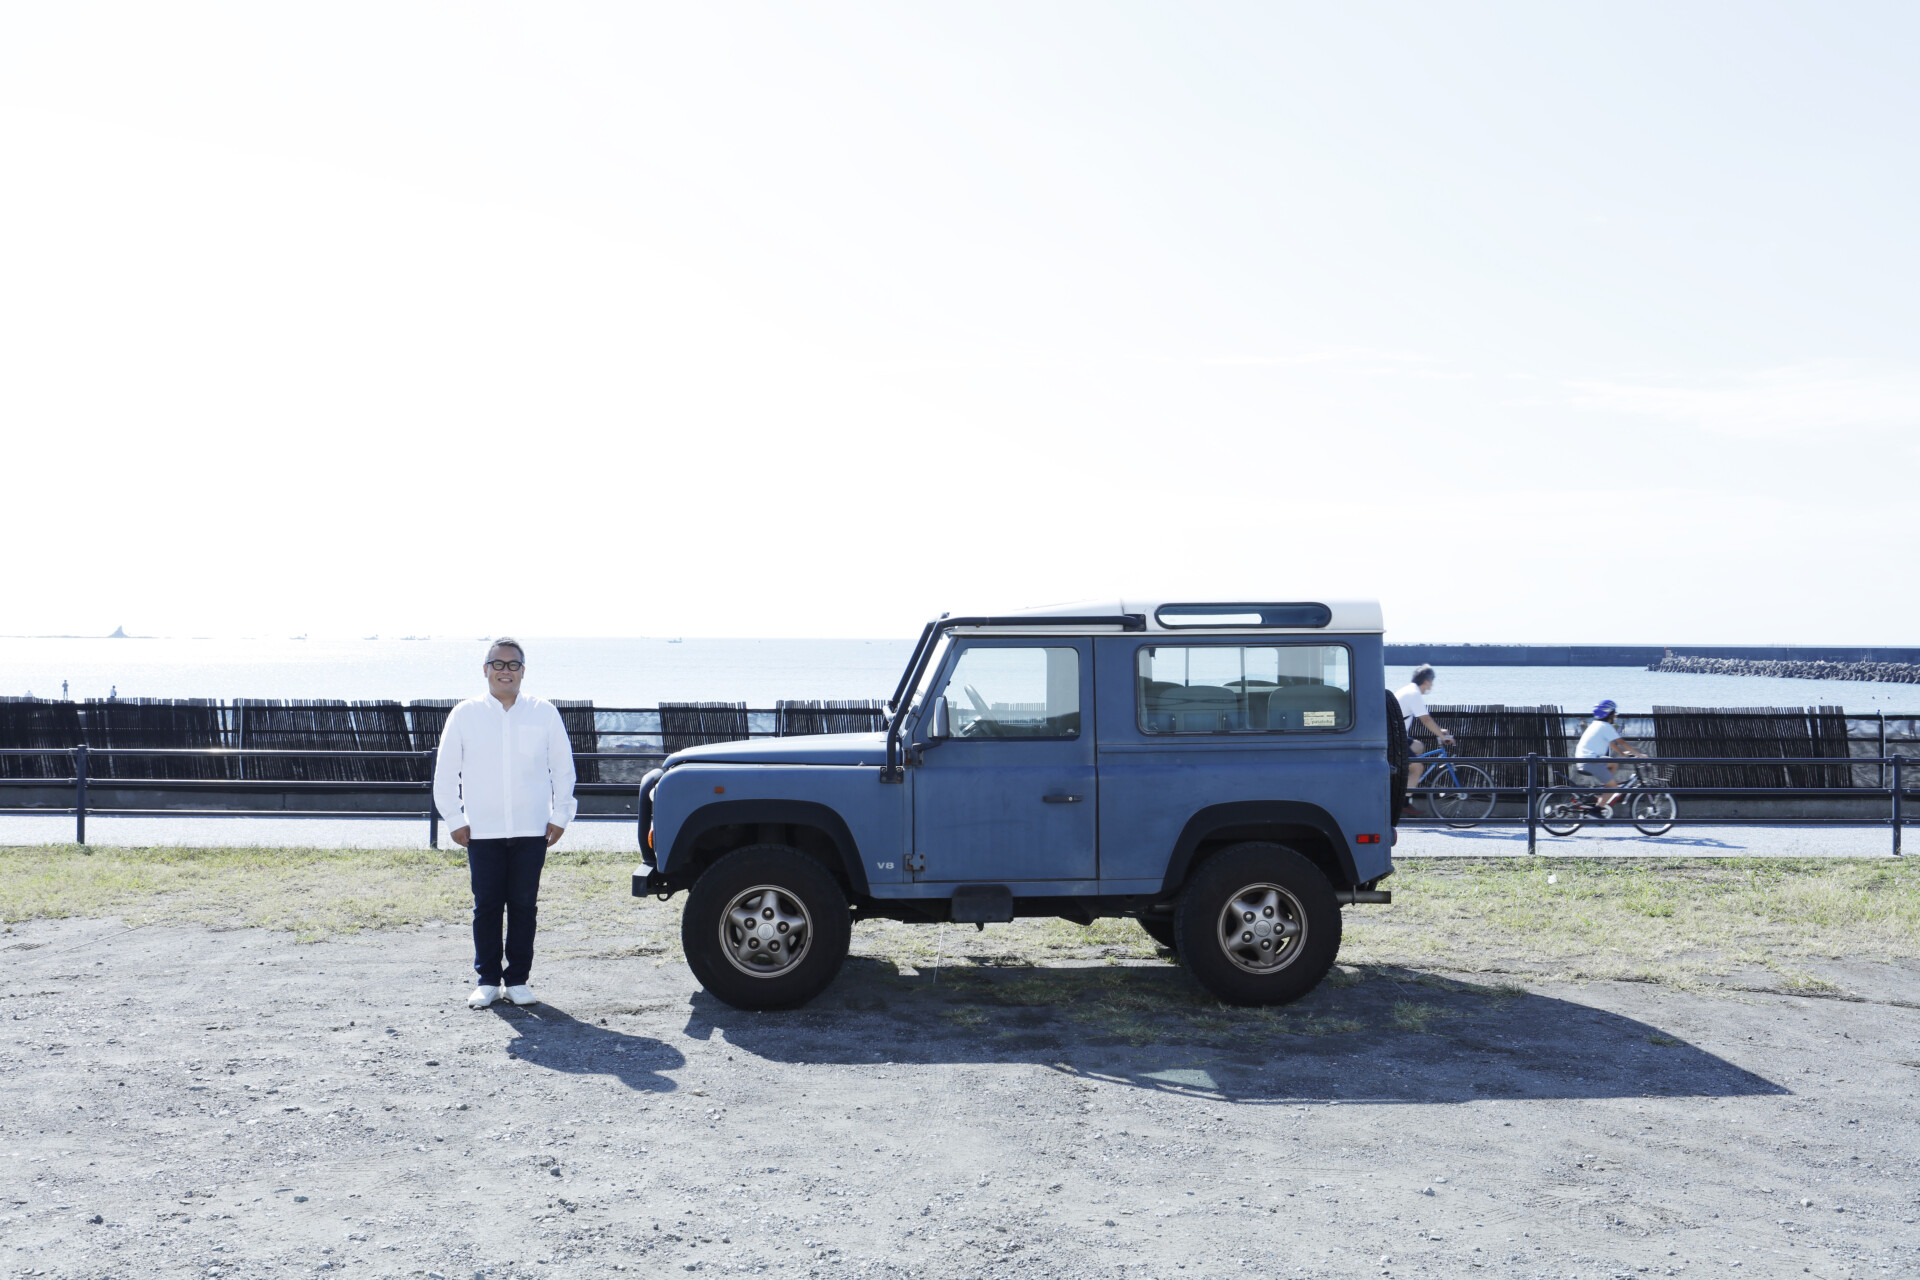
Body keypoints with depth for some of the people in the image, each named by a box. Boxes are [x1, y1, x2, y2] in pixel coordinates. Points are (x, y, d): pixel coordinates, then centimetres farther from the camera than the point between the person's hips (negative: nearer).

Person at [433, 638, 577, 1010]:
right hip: (482, 831, 0)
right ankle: (487, 979, 14)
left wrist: (559, 816, 4)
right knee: (486, 906, 3)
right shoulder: (465, 714, 3)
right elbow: (445, 772, 7)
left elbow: (563, 768, 9)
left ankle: (518, 979, 14)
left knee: (524, 905, 4)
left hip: (532, 830, 0)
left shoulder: (544, 713, 4)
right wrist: (454, 819, 2)